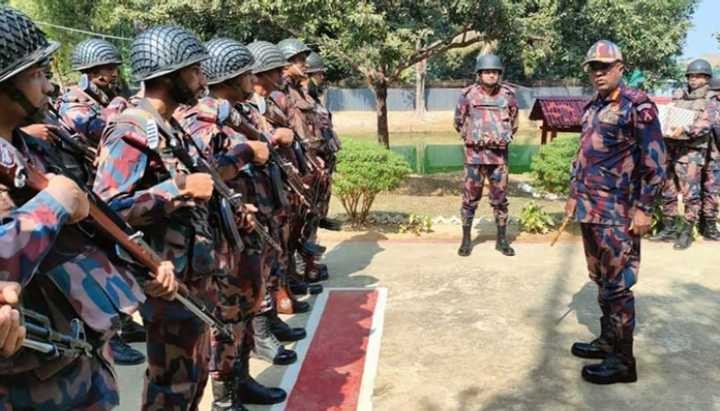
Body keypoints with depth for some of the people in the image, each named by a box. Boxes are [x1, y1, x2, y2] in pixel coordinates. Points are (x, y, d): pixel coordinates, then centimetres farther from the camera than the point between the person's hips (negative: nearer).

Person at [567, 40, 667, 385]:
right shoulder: (591, 108, 14)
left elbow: (656, 161, -13)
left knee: (617, 285, -2)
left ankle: (622, 360, 9)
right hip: (589, 210, 8)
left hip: (617, 213, -8)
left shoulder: (638, 105, -10)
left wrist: (644, 208, -16)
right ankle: (608, 341, 30)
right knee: (601, 280, 16)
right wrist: (574, 194, 21)